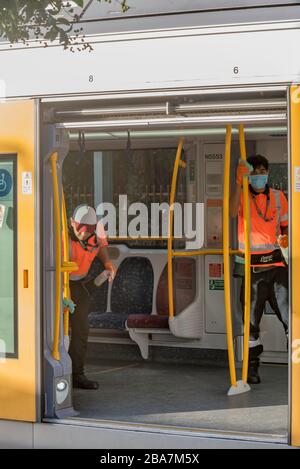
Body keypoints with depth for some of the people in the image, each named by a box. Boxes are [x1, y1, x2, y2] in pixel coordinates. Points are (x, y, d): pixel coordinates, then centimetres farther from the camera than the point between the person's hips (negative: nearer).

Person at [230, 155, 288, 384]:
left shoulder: (278, 196, 9)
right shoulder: (242, 195, 0)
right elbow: (232, 212, -23)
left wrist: (285, 237, -4)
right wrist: (239, 181, -28)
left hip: (275, 262, 2)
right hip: (251, 264, -2)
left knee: (288, 311, -5)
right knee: (251, 318, 6)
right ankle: (252, 366, 17)